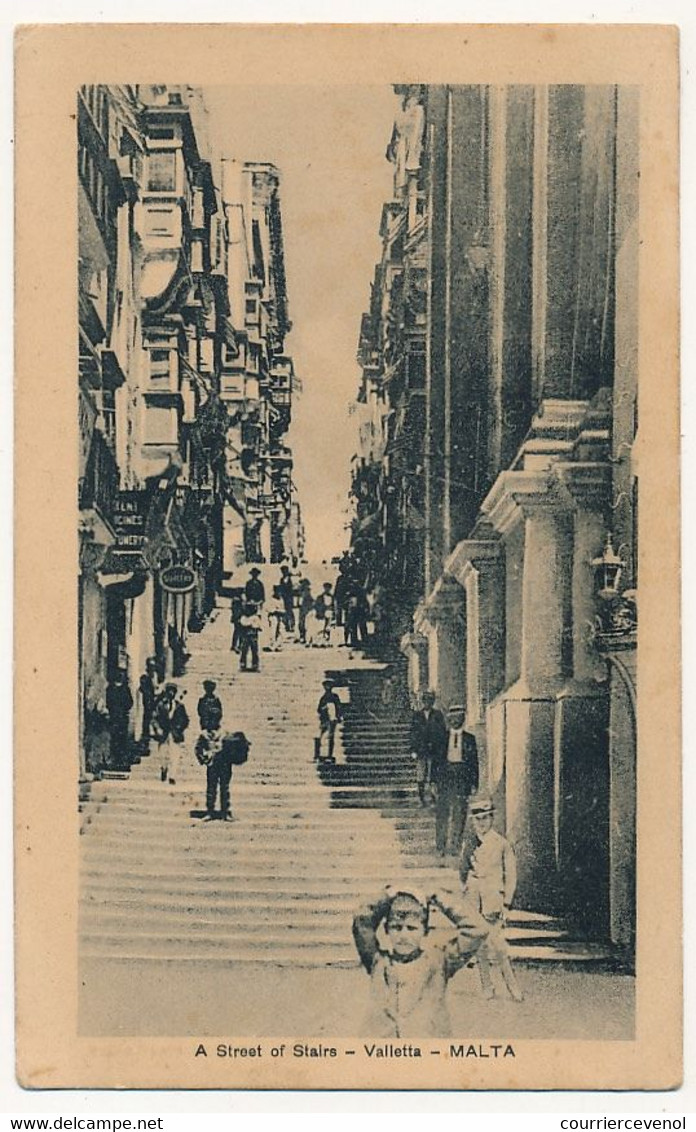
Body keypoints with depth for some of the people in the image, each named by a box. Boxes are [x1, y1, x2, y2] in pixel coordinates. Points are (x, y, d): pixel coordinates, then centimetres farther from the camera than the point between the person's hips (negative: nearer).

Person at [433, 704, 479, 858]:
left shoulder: (469, 739, 10)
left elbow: (475, 762, 10)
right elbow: (435, 760, 10)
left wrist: (474, 784, 3)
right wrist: (434, 780, 2)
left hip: (462, 779, 0)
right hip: (445, 777, 0)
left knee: (459, 813, -2)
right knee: (442, 813, -3)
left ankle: (455, 845, 4)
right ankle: (441, 846, 1)